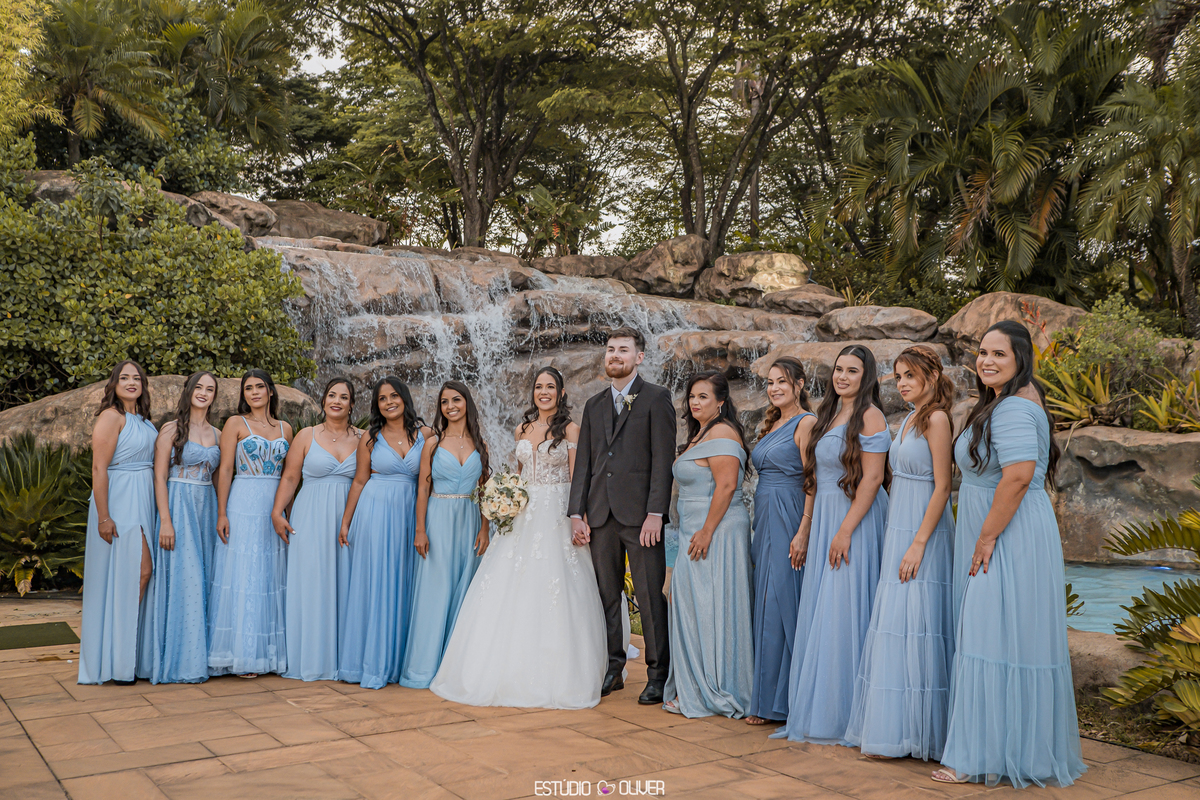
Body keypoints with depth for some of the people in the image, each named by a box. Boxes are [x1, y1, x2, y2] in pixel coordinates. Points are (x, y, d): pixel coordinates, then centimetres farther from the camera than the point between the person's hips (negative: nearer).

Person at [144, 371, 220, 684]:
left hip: (207, 508, 5)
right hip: (178, 507, -5)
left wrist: (220, 516, 6)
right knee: (181, 579, -5)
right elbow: (160, 476, -8)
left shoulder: (217, 434, 12)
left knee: (204, 579, 6)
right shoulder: (172, 429, -3)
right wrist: (165, 520, -15)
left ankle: (201, 655, 14)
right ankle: (179, 661, 2)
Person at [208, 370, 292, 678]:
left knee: (271, 576, 6)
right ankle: (241, 654, 3)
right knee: (242, 577, -3)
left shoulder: (285, 429, 12)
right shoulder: (236, 424, 2)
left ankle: (268, 651, 13)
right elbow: (225, 470, -3)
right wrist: (222, 513, -10)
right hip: (243, 506, -4)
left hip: (276, 507, 4)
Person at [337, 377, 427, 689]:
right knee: (374, 584, 0)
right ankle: (371, 665, 8)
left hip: (409, 513, 1)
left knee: (402, 585, 5)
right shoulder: (371, 437, 2)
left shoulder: (425, 434, 4)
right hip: (375, 512, -1)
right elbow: (359, 481, 5)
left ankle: (396, 661, 16)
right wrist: (345, 522, 4)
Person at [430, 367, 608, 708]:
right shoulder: (522, 430, 13)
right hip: (523, 514, 5)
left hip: (557, 517, -5)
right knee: (509, 589, 2)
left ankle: (550, 678, 3)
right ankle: (509, 671, 11)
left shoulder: (570, 430, -2)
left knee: (550, 594, -7)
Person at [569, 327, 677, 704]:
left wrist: (655, 513, -14)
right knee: (606, 596, 10)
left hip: (640, 515, -5)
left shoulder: (656, 399, 0)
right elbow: (583, 463, 15)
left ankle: (658, 674, 8)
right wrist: (577, 513, 7)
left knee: (650, 597, -2)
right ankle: (613, 668, 21)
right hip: (601, 515, 5)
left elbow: (663, 459, -7)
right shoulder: (594, 405, 17)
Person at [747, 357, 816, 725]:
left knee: (780, 604, -6)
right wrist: (758, 531, 17)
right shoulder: (771, 424, 17)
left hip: (788, 521, -9)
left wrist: (802, 533, -20)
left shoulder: (806, 423, -8)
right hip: (765, 521, 9)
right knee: (766, 605, 10)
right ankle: (766, 698, 18)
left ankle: (777, 699, 3)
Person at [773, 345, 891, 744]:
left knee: (843, 613, -4)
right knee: (816, 616, 10)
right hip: (822, 521, 8)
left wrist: (845, 532, -20)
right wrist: (804, 531, 14)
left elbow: (872, 478, -16)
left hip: (855, 520, -8)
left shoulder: (870, 416, -9)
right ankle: (815, 711, 19)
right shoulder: (827, 415, 16)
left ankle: (842, 716, 7)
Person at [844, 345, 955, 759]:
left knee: (909, 624, -6)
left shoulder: (936, 419, -11)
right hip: (899, 528, 9)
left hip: (923, 531, -9)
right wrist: (897, 536, 14)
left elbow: (942, 487, -16)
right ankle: (891, 723, 18)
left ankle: (906, 732, 2)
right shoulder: (908, 420, 15)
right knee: (893, 626, 10)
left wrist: (918, 543, -19)